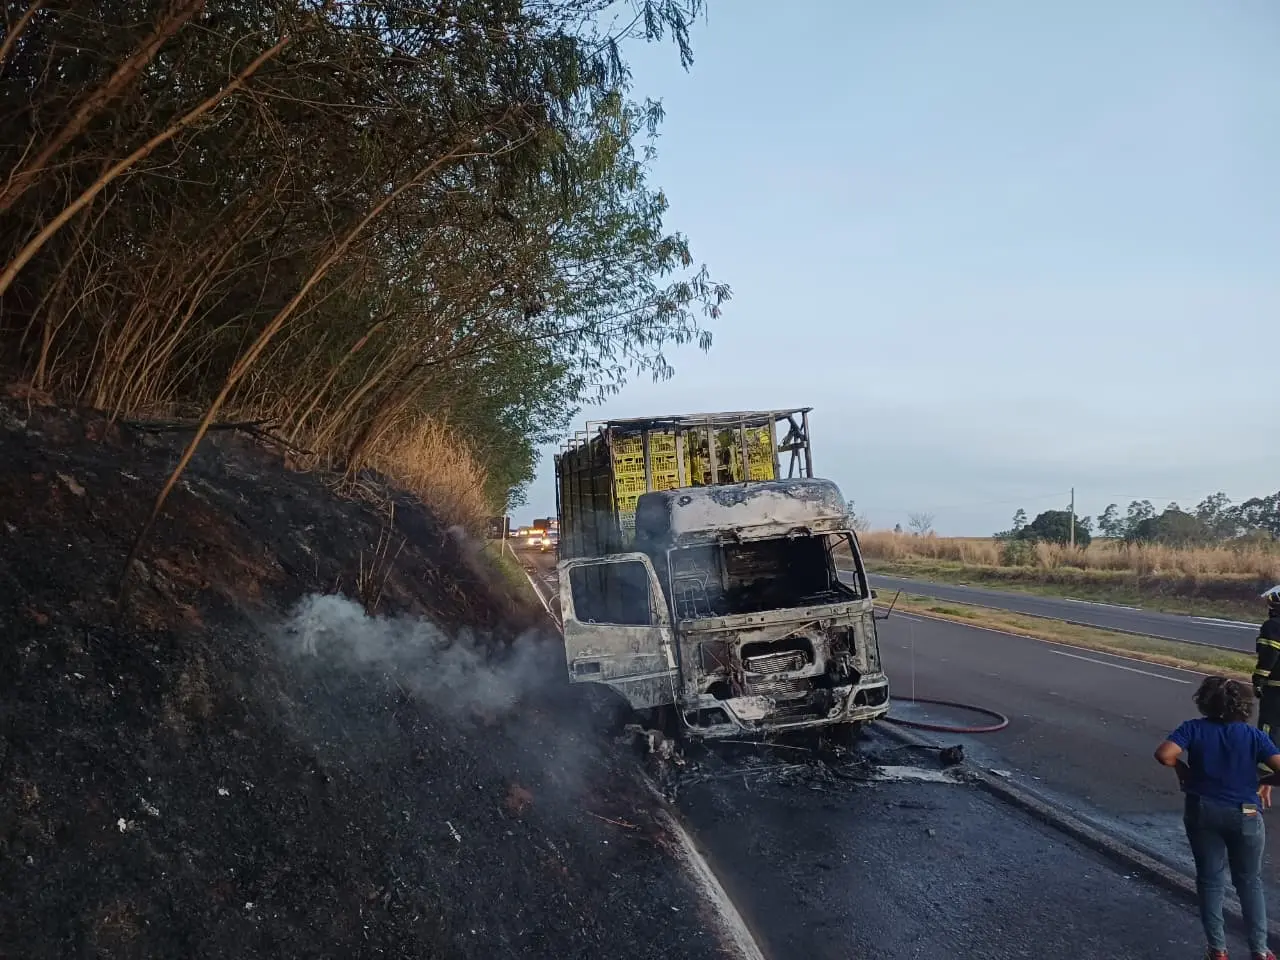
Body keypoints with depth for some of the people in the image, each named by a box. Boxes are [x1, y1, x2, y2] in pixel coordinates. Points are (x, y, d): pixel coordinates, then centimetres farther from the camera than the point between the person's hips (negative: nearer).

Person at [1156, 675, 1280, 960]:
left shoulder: (1194, 728, -7)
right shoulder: (1254, 735, -6)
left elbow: (1164, 754, -21)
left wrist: (1183, 769, -1)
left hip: (1203, 811, 0)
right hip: (1244, 815, 0)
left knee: (1210, 879, 14)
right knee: (1249, 881, 17)